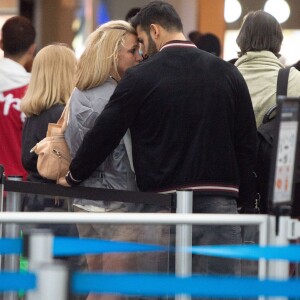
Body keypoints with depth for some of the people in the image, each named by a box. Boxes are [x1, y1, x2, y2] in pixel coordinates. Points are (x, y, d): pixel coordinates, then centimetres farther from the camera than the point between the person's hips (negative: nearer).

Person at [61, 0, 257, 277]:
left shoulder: (141, 77, -3)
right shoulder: (227, 73, 7)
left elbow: (103, 135, -1)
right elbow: (247, 143, 7)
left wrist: (73, 177, 14)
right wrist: (245, 202, 13)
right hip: (219, 199, 2)